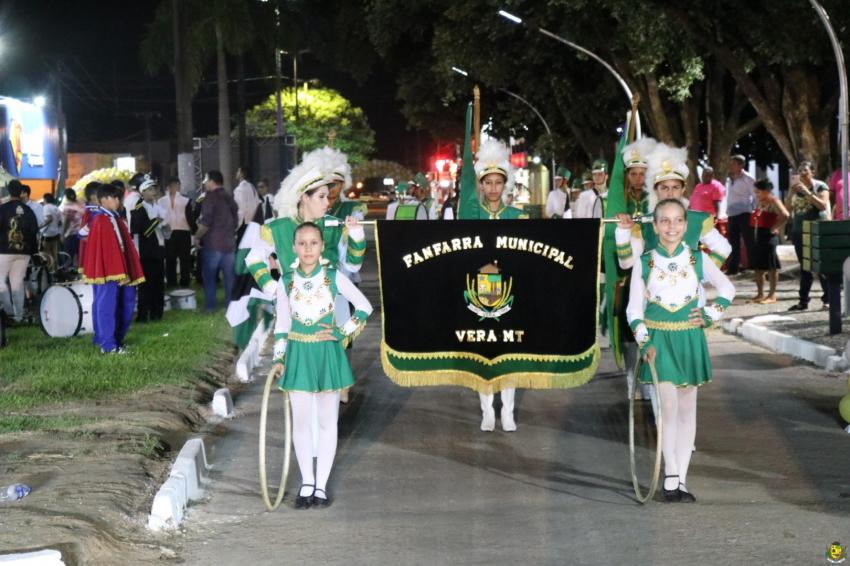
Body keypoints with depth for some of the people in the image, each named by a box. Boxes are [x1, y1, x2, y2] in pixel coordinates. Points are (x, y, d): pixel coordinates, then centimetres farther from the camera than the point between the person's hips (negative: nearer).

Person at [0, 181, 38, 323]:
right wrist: (33, 250, 15)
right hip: (24, 252, 4)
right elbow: (34, 231, 7)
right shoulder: (28, 211, 5)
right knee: (17, 282, 10)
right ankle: (18, 315, 8)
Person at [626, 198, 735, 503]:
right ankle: (671, 477, -5)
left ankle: (680, 479, 9)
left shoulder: (698, 259, 3)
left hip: (689, 339, 2)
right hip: (659, 339, -2)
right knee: (668, 405, -12)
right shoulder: (644, 262, 0)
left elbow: (727, 288, 16)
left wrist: (710, 315, 3)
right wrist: (645, 341, -10)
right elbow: (634, 309, 1)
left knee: (687, 408, 4)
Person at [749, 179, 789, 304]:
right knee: (758, 266, 12)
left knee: (771, 266, -3)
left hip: (768, 236, -9)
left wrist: (775, 228, -18)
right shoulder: (759, 202, 13)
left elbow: (785, 215, -26)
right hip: (757, 236, 9)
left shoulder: (773, 202, -12)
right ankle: (760, 294, 21)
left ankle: (772, 295, 2)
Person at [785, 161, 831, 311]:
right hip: (799, 232, 5)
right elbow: (787, 207, 5)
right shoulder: (796, 188, 13)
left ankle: (828, 299, -1)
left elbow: (823, 205, -14)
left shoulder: (820, 186, -1)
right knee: (804, 267, 8)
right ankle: (803, 300, 10)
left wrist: (807, 192, -17)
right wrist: (792, 190, -6)